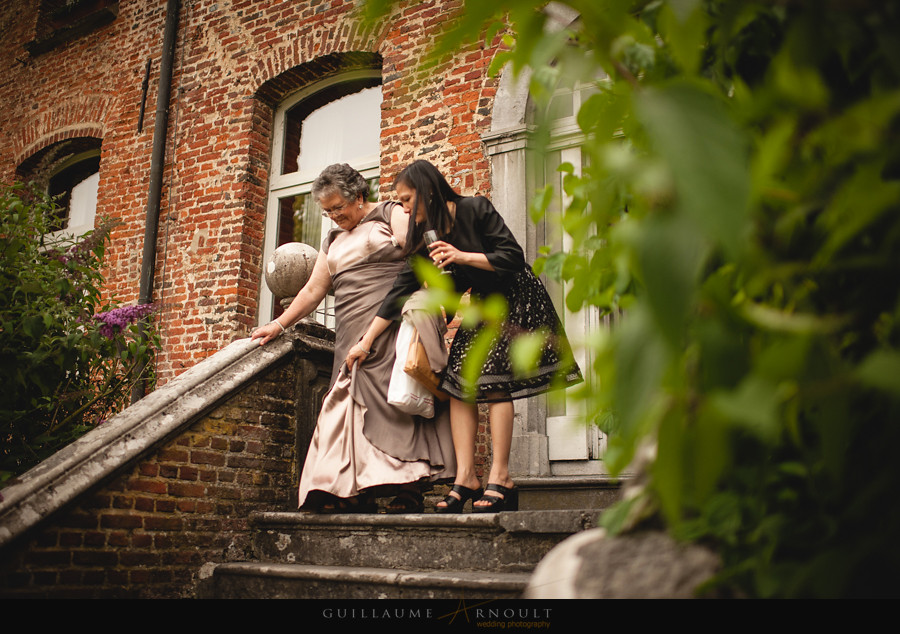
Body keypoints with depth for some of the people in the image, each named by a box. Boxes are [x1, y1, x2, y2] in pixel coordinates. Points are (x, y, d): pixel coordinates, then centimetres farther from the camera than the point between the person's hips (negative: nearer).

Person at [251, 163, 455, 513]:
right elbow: (312, 291, 28)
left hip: (395, 325, -6)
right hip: (354, 338, 6)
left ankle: (408, 490, -15)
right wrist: (279, 324, 22)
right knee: (355, 406, -7)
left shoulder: (391, 215, 8)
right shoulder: (333, 241, 26)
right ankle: (358, 493, -11)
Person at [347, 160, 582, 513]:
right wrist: (366, 342, -3)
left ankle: (500, 478, -13)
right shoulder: (425, 239, 0)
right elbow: (401, 291, 0)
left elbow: (513, 257, -19)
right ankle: (465, 478, -7)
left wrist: (462, 256, -28)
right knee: (459, 379, -8)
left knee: (494, 380, -17)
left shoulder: (475, 210, -17)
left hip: (517, 298, -6)